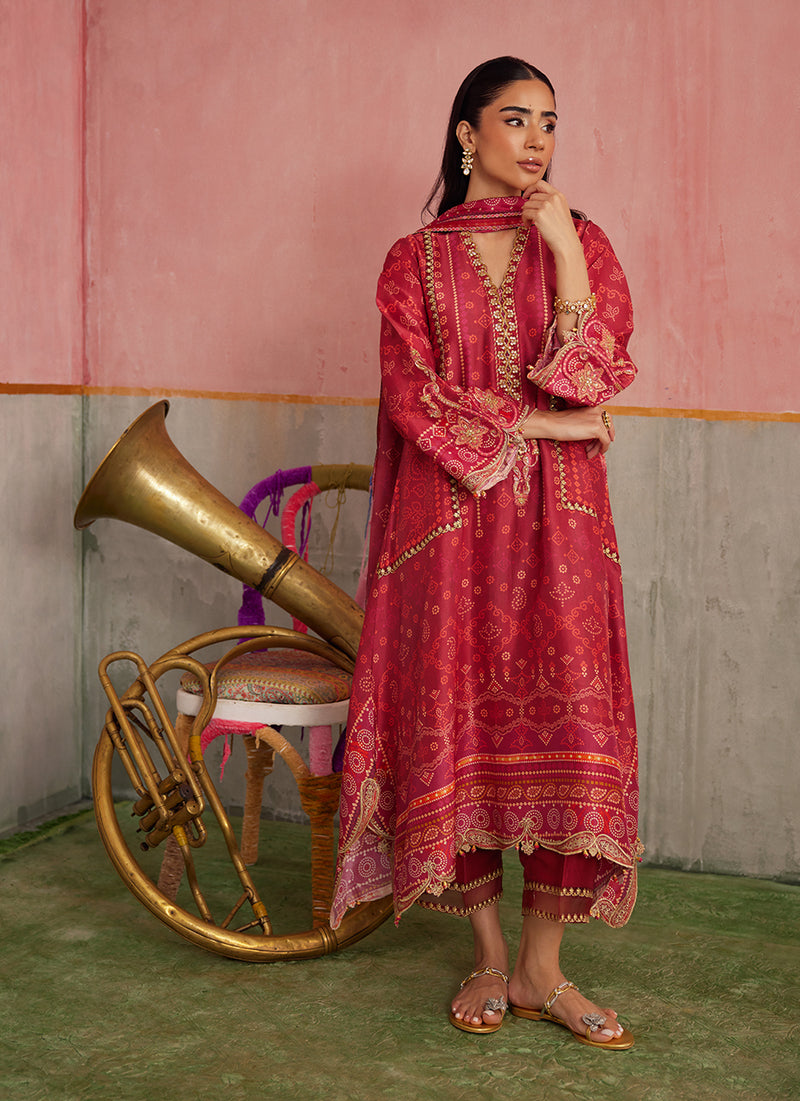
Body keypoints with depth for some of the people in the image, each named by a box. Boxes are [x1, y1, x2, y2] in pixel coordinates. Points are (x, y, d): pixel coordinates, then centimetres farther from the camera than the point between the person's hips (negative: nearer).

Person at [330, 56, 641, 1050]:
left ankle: (541, 969, 4)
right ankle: (489, 956, 14)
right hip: (450, 520, 0)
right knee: (457, 722, 0)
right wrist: (539, 423, -7)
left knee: (562, 722, -6)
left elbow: (597, 377, -4)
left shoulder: (583, 243, 11)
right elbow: (414, 396, -4)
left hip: (556, 521, 1)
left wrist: (564, 248, -9)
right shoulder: (415, 260, 8)